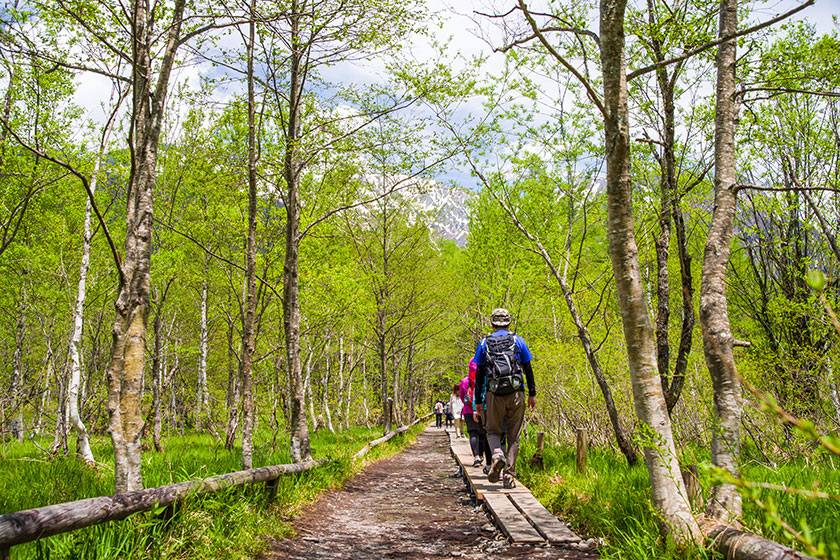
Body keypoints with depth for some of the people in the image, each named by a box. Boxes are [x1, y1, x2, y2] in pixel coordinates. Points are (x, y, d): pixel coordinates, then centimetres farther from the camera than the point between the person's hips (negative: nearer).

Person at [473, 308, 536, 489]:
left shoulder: (484, 343, 8)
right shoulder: (518, 340, 8)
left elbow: (479, 374, 7)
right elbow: (528, 370, 7)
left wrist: (478, 401, 10)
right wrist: (532, 394, 14)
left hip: (493, 394, 0)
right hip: (515, 393, 0)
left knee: (493, 431, 12)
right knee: (513, 435, 8)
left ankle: (497, 455, -18)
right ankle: (509, 475, 3)